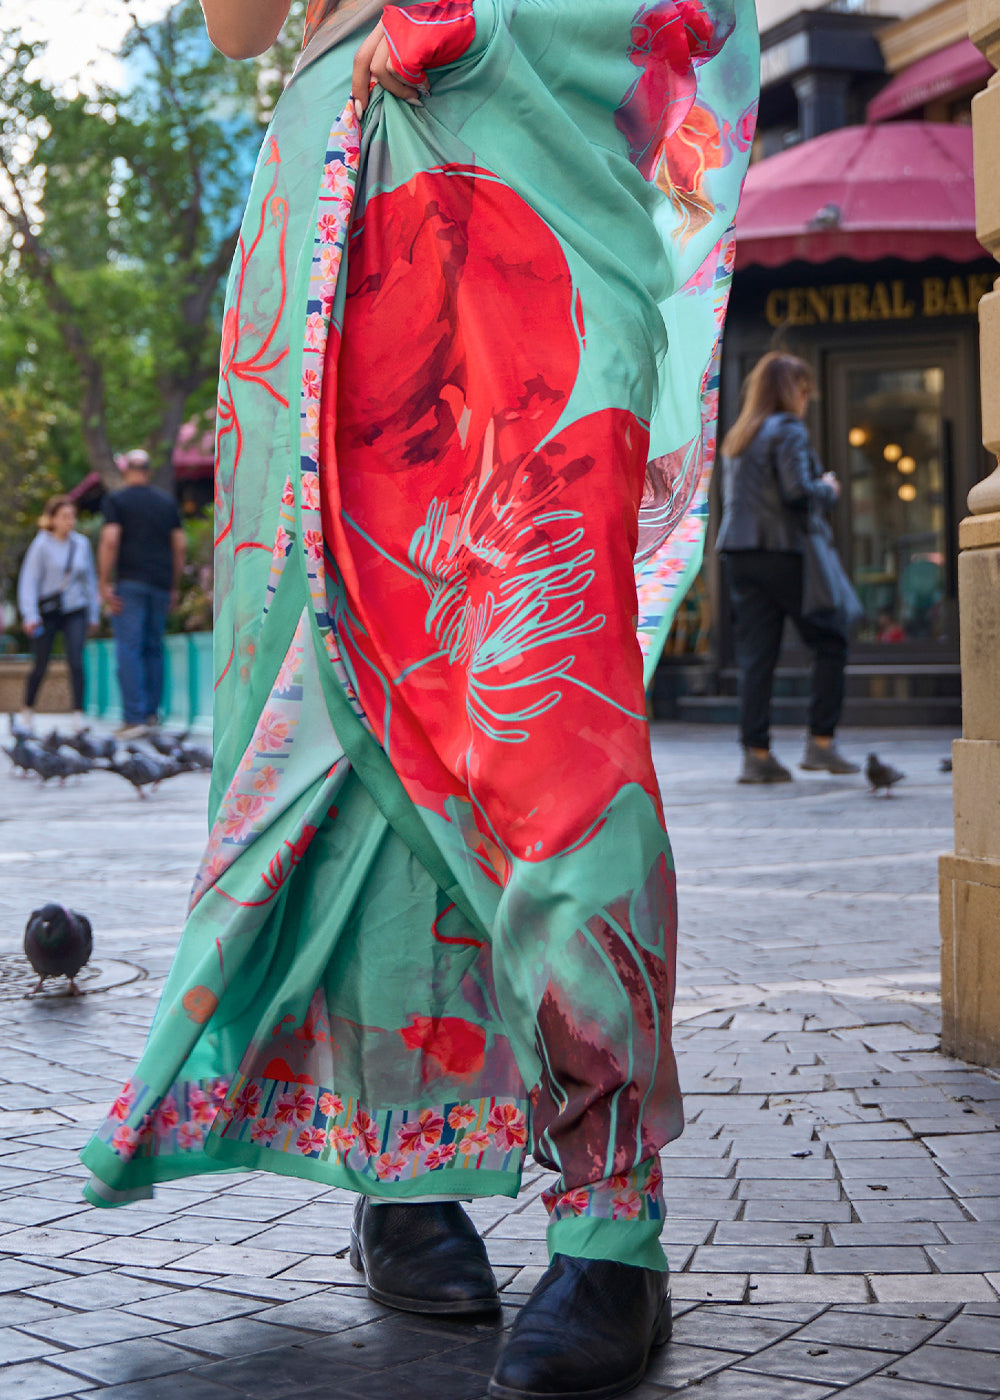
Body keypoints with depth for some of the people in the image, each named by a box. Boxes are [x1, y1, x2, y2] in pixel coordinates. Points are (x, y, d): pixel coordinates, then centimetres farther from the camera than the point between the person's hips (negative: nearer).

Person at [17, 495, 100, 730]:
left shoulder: (81, 543, 5)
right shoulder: (42, 545, -7)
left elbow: (90, 580, 14)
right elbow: (28, 581, -8)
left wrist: (94, 614, 14)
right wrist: (30, 615, -16)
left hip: (75, 611, 2)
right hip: (46, 611, -2)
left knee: (76, 662, -13)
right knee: (41, 666, 5)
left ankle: (78, 713, -10)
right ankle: (27, 709, 27)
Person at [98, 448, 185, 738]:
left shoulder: (116, 500, 0)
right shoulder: (167, 502, 13)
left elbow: (109, 541, -12)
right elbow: (179, 545, 11)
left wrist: (104, 584, -10)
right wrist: (174, 586, 17)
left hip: (130, 583, -4)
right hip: (161, 584, 4)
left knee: (128, 648, -6)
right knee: (154, 647, 13)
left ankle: (135, 716, -14)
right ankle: (151, 710, 14)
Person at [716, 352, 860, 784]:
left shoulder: (736, 437, 18)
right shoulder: (789, 431, -6)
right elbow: (798, 492, -16)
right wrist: (829, 490, 4)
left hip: (739, 554, 7)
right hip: (782, 553, -7)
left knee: (755, 655, 4)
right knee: (829, 644, 5)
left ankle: (756, 753, -1)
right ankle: (820, 743, 2)